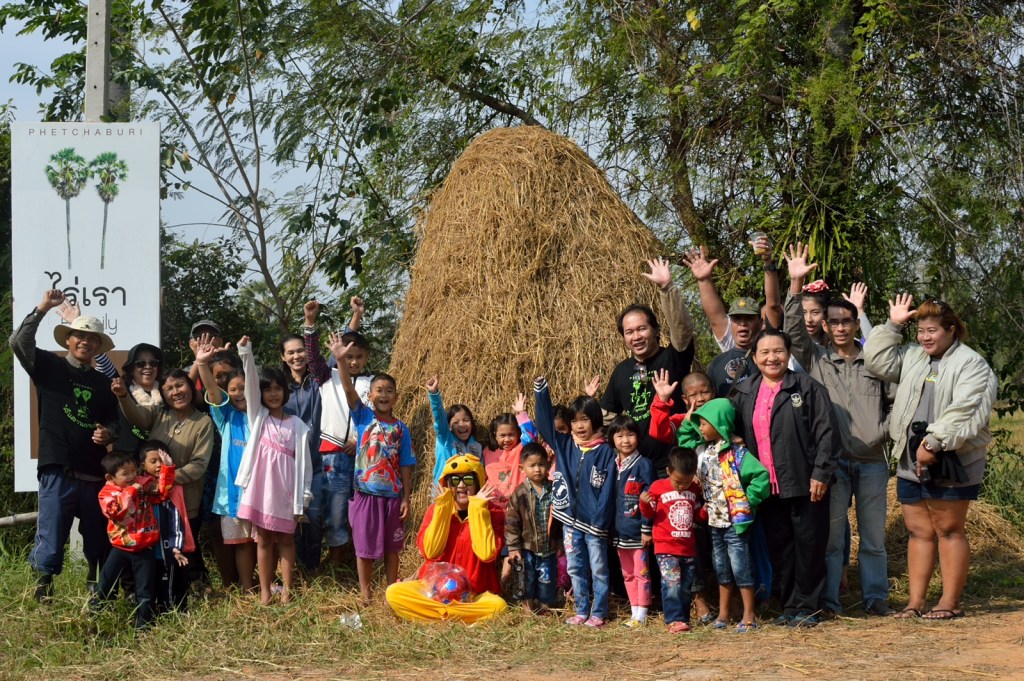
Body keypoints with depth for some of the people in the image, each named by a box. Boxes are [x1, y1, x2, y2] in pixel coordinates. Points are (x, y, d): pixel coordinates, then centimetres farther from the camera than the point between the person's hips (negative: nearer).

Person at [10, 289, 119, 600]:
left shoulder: (103, 382, 15)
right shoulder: (49, 367, 5)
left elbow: (113, 420, 22)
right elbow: (19, 342, -10)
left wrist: (107, 432, -1)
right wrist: (42, 309, -17)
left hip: (95, 472, 4)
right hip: (58, 470, -4)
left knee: (99, 535, 8)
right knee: (51, 533, -8)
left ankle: (98, 587, 21)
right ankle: (42, 585, 0)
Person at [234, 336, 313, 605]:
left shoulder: (297, 425, 4)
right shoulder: (257, 416, 5)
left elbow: (303, 461, 2)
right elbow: (251, 383, -8)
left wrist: (303, 496, -3)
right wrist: (245, 353, -22)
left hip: (286, 489, -1)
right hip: (260, 486, 1)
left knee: (286, 539, 6)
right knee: (263, 539, 6)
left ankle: (287, 589, 11)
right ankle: (265, 590, 10)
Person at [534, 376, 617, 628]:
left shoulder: (605, 452, -6)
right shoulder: (564, 445, 6)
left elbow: (607, 490, -8)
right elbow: (545, 422, 2)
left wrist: (601, 521, -14)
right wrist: (541, 391, -7)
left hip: (594, 522, -4)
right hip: (570, 520, 4)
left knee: (598, 569, 3)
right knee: (575, 569, 10)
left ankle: (598, 614, 8)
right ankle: (581, 612, 18)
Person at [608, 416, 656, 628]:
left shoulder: (644, 465, -8)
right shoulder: (611, 466, 9)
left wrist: (647, 528, -14)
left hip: (637, 529, -6)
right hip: (619, 530, 6)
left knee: (641, 573, 0)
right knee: (627, 574, 12)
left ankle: (641, 614, 4)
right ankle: (634, 612, 20)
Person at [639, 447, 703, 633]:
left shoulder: (694, 490, 9)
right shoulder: (658, 488, -3)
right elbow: (649, 514, 3)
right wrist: (644, 503, -17)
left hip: (688, 547, 5)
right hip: (666, 547, -4)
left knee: (685, 588, 9)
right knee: (671, 584, -18)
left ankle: (684, 620, 16)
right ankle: (674, 620, -20)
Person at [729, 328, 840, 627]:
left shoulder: (808, 388, -2)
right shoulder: (743, 394, 12)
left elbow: (825, 433, -6)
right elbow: (736, 434, 18)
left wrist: (821, 473, -12)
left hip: (804, 484, -4)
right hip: (767, 487, 4)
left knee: (809, 545, 1)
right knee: (778, 547, 8)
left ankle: (807, 607, 10)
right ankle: (789, 606, 17)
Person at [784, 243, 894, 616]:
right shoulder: (816, 357, 4)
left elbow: (896, 401, 13)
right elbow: (793, 329, -10)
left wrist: (886, 430, -3)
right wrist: (796, 285, -19)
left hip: (872, 460, 1)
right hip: (832, 460, -1)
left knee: (874, 535, 7)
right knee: (831, 533, 1)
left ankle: (876, 597, 16)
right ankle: (827, 600, 8)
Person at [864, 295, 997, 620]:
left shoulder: (971, 364, -7)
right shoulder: (912, 357, 14)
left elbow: (963, 411, -18)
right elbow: (877, 360, 11)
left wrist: (934, 443, -25)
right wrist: (893, 325, 5)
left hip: (950, 464, -6)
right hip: (911, 463, 6)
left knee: (949, 530, 1)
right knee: (918, 532, 10)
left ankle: (951, 602, 7)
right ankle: (916, 600, 14)